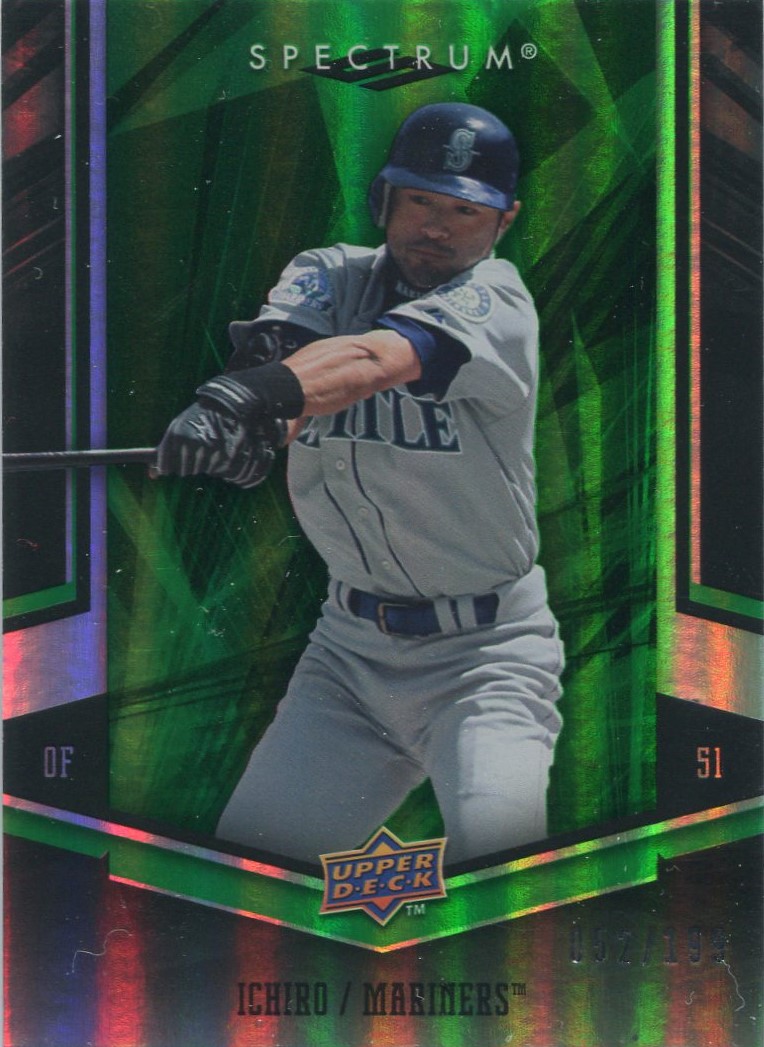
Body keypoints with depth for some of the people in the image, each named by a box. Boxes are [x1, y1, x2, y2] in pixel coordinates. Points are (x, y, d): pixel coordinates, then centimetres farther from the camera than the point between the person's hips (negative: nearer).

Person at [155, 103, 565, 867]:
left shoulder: (496, 297, -10)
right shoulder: (329, 275, 5)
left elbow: (376, 358, -30)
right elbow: (278, 340, -18)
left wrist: (261, 394, -49)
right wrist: (238, 399, -42)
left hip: (486, 652, -4)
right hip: (348, 644, 5)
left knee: (497, 838, -25)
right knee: (247, 853, 3)